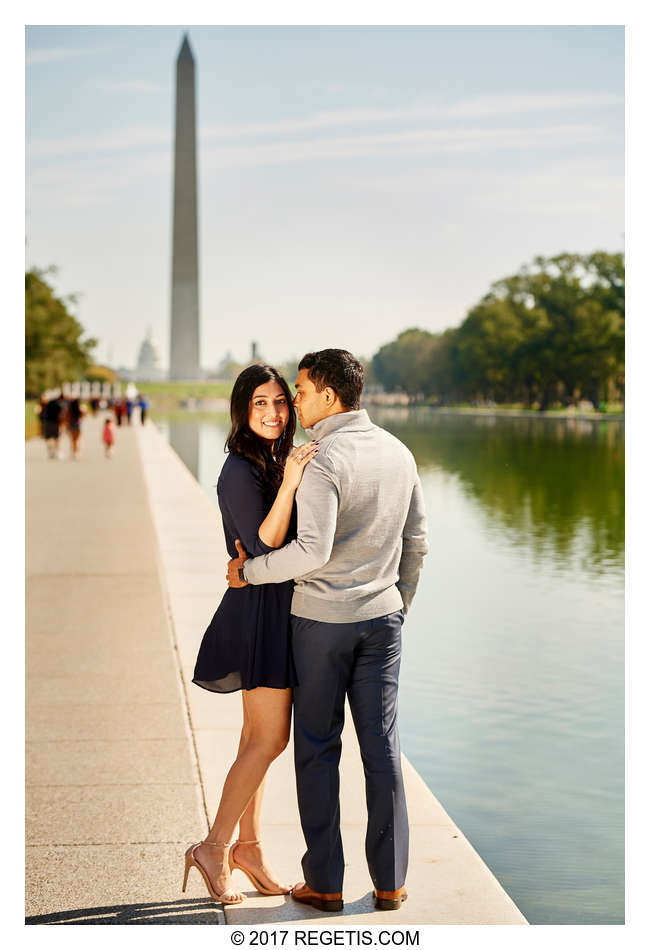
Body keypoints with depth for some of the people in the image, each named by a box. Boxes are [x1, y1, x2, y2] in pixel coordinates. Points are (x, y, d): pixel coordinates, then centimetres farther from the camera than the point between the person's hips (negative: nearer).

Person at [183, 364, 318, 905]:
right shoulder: (240, 470, -15)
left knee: (259, 736, 12)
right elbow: (263, 546, -23)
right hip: (260, 609, -9)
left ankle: (248, 845, 21)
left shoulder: (279, 461, 12)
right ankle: (213, 848, 3)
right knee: (270, 739, -7)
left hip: (278, 608, 9)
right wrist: (290, 485, -32)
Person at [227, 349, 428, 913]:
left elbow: (313, 550, -25)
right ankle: (390, 881, 14)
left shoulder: (322, 459, -16)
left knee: (318, 748, 6)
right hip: (381, 617, 5)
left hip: (320, 618, -5)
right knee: (382, 747, 9)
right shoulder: (399, 453, 6)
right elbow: (416, 542, 12)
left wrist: (250, 571, -11)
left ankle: (325, 883, 11)